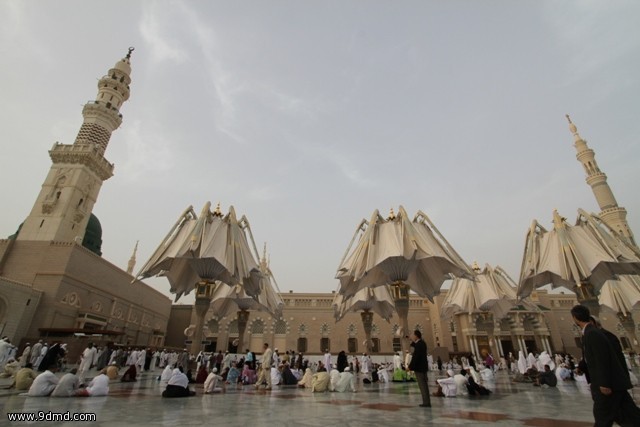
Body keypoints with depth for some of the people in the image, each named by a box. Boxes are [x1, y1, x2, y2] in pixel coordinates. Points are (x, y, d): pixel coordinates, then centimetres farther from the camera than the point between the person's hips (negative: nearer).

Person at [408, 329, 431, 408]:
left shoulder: (418, 345, -22)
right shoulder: (422, 343, 7)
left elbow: (415, 357, -24)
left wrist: (410, 367, -17)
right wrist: (412, 341, 5)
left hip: (419, 367, -10)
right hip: (423, 367, 10)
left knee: (422, 385, -2)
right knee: (424, 385, 15)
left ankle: (426, 402, 3)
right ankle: (427, 402, 23)